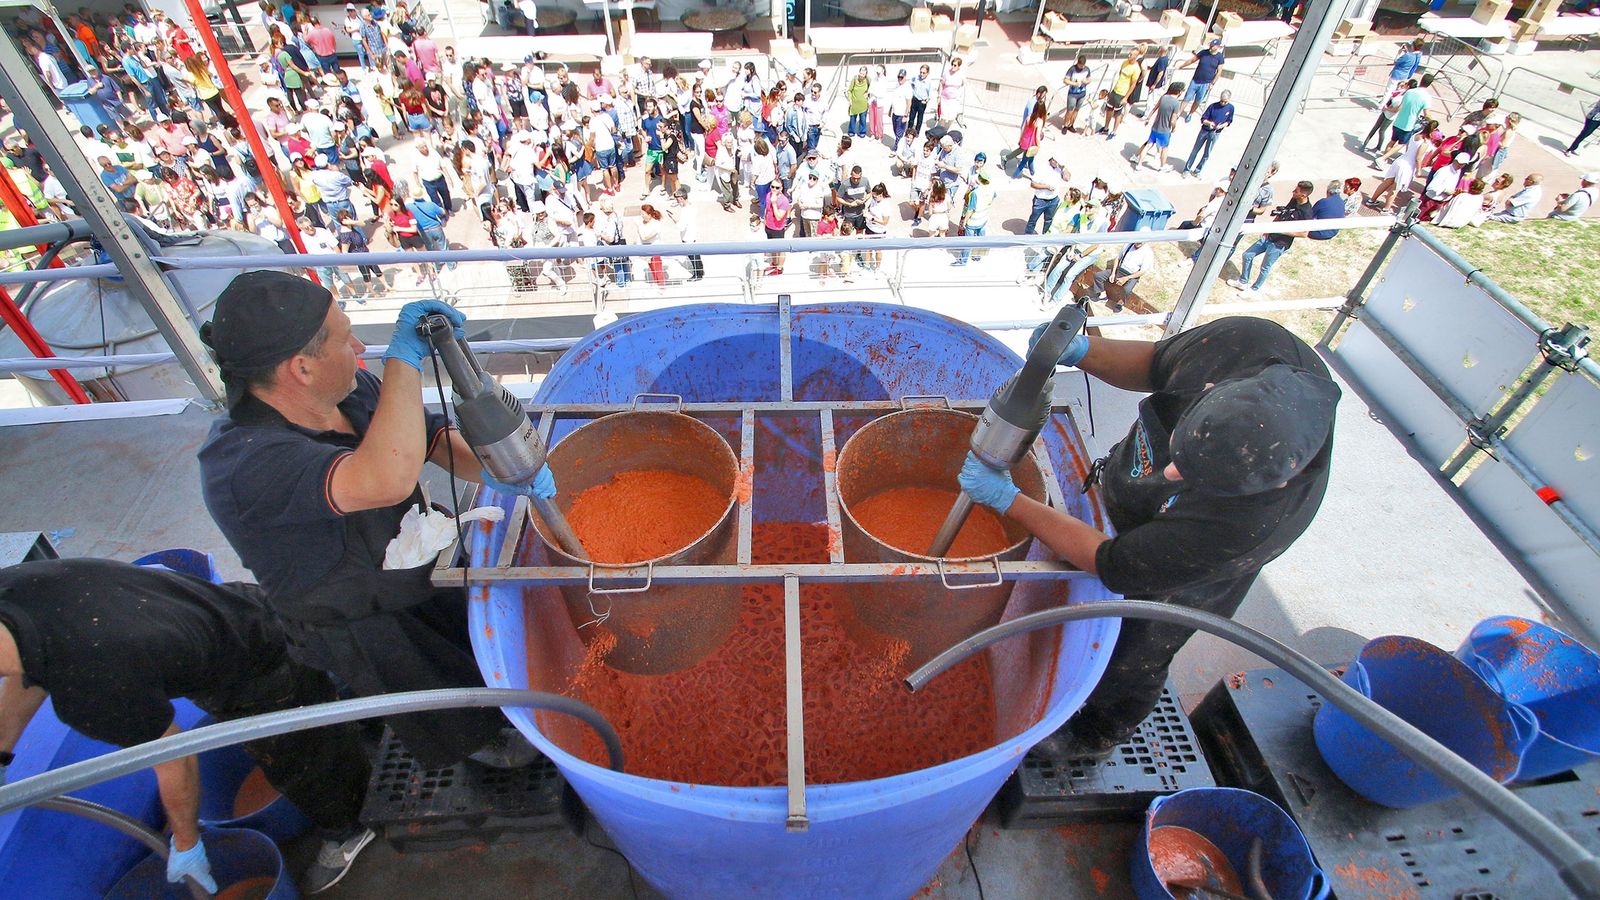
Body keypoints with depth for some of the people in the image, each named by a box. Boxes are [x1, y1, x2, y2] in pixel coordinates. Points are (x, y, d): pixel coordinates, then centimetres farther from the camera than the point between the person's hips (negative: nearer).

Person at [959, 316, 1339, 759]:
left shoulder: (1254, 524, -45)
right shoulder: (1244, 341, -34)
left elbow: (1114, 566, -32)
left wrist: (1007, 500, -30)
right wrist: (1082, 351, -31)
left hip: (1169, 584, -5)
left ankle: (1093, 737, 58)